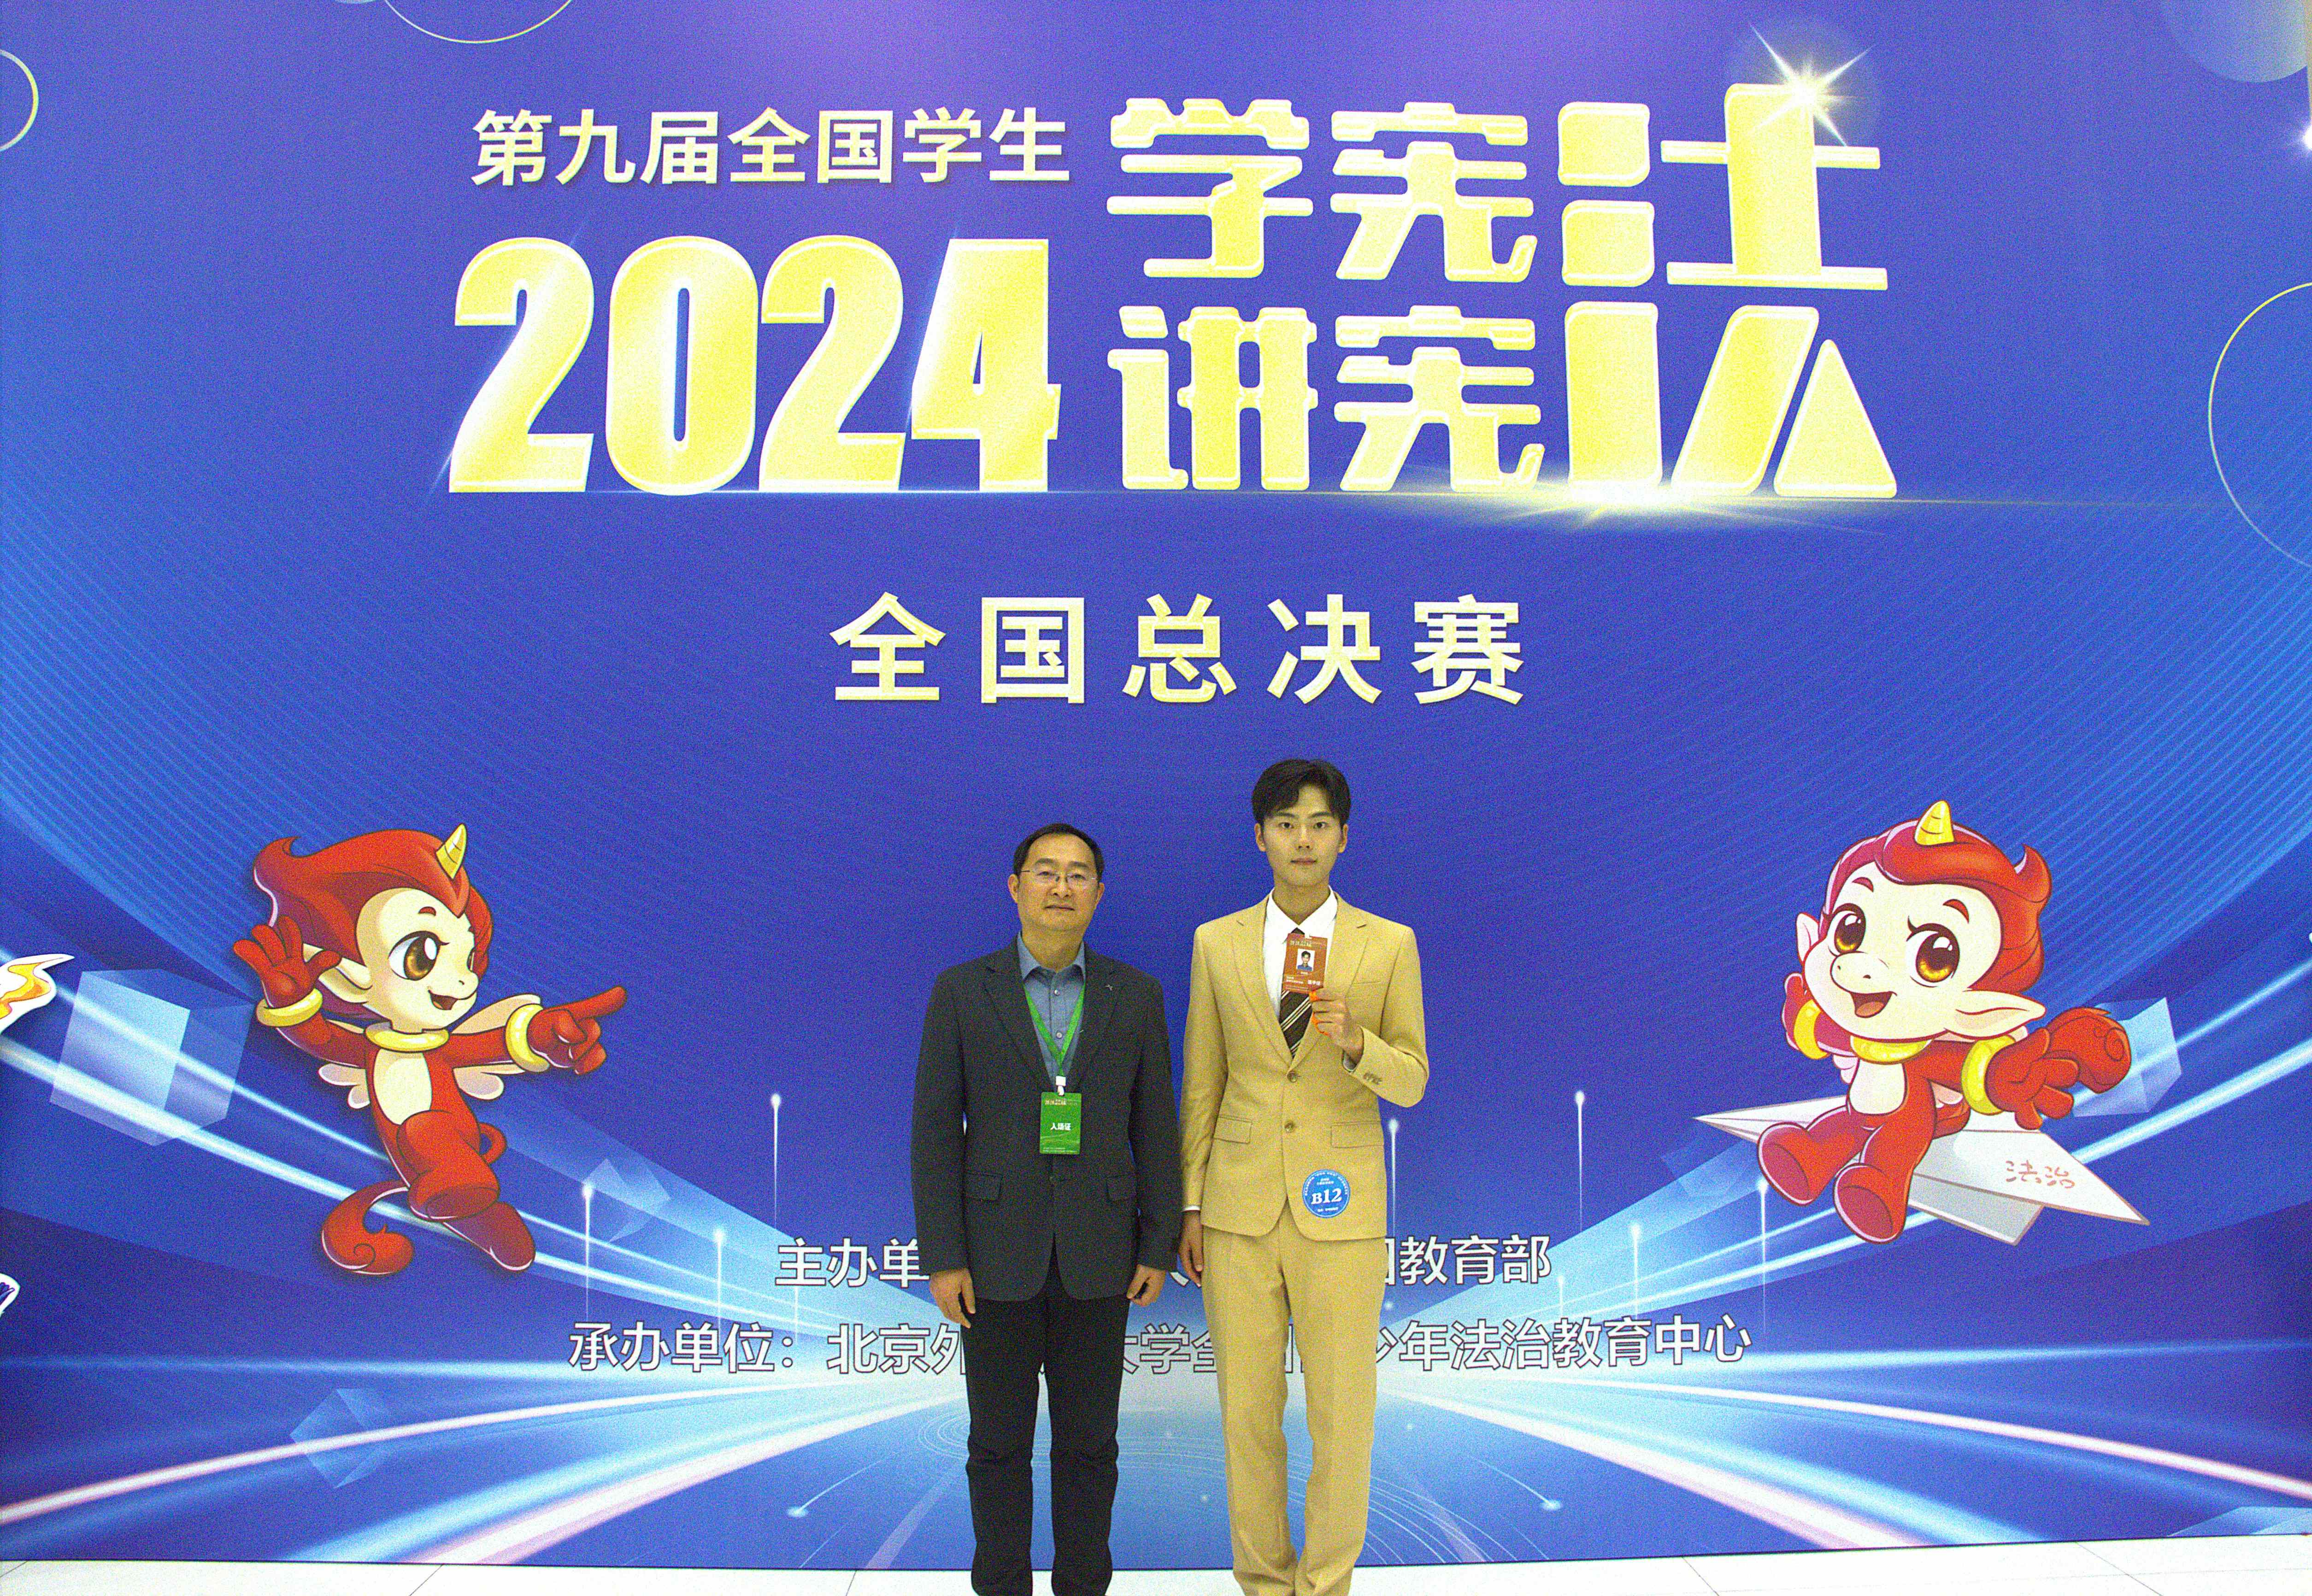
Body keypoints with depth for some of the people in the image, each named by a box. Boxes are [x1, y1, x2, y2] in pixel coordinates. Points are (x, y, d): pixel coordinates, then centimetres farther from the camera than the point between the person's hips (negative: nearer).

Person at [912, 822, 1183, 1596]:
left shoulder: (1136, 996, 1)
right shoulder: (961, 991, -3)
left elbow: (1154, 1127, 3)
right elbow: (936, 1130, -4)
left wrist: (1158, 1246, 0)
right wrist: (942, 1258, -8)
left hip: (1097, 1252, 1)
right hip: (998, 1250, -1)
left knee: (1089, 1440, 11)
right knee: (999, 1442, 10)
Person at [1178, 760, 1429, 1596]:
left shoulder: (1389, 944, 1)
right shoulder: (1216, 943, 5)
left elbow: (1412, 1084, 2)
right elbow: (1200, 1085, 8)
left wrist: (1355, 1041, -19)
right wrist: (1190, 1206, 6)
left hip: (1341, 1208, -1)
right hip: (1241, 1207, 1)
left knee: (1344, 1415, 5)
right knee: (1246, 1412, 9)